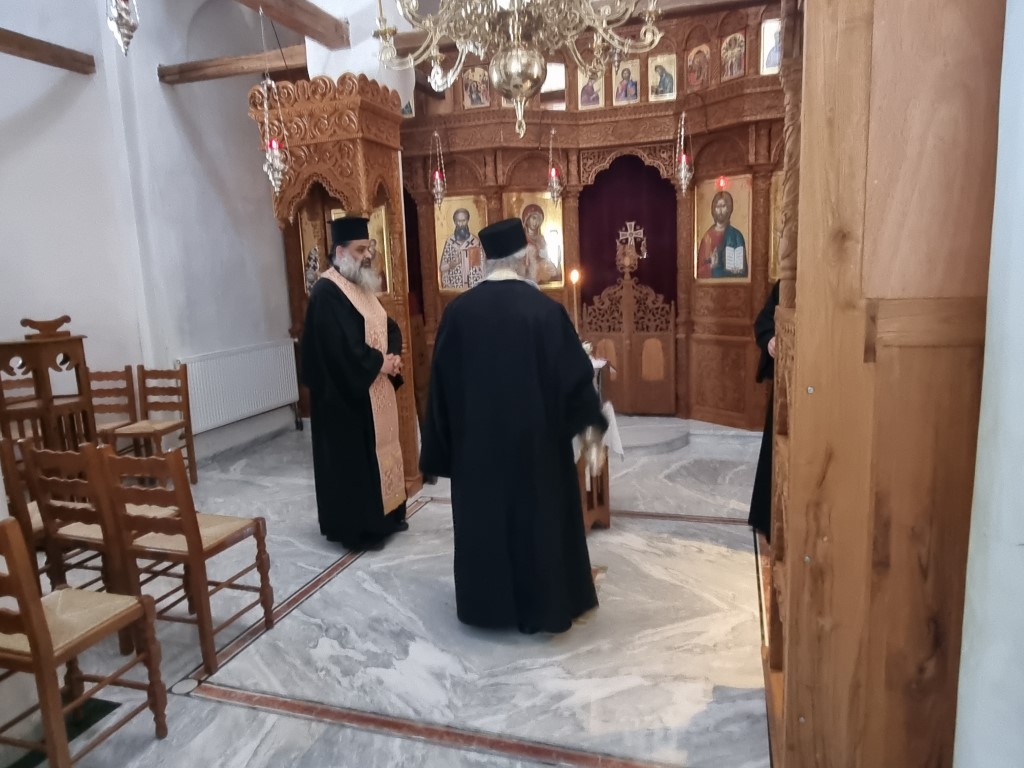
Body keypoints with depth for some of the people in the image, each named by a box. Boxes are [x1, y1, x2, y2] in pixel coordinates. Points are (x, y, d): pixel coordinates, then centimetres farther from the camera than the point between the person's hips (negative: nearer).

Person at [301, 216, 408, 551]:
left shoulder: (362, 286, 13)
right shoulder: (326, 292, -17)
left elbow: (389, 326, 14)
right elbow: (342, 345, -26)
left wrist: (394, 356, -5)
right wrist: (379, 363, -15)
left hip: (374, 388, 10)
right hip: (346, 394, -9)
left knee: (379, 449, 15)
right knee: (353, 457, -1)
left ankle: (383, 515, 28)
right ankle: (356, 525, 11)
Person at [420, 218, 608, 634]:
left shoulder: (458, 311, -5)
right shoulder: (546, 309, -12)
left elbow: (441, 381, 0)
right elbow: (574, 371, -7)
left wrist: (440, 444, 11)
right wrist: (589, 421, 9)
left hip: (476, 437, 2)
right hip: (535, 435, -2)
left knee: (482, 516, 16)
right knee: (538, 515, 12)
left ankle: (486, 603, 29)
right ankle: (542, 606, 25)